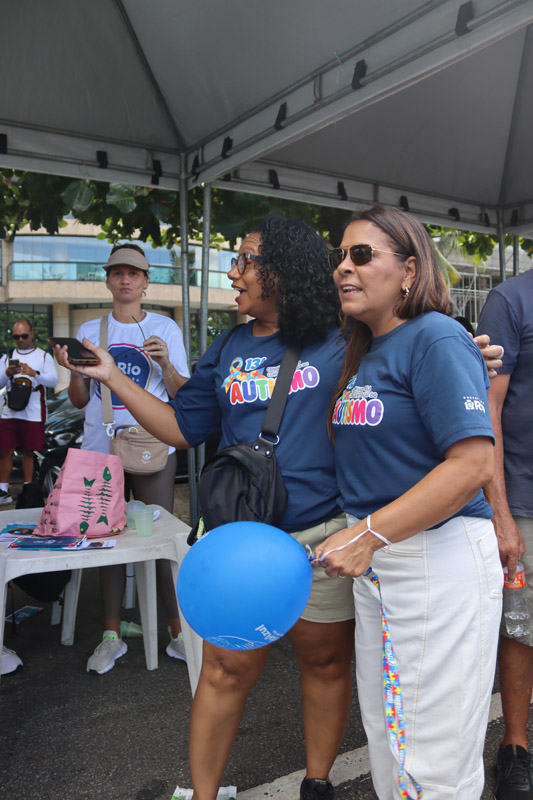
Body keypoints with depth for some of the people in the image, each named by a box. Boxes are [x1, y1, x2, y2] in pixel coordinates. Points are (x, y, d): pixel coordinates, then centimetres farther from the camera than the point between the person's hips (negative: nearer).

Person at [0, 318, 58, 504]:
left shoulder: (44, 356, 7)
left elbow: (53, 380, -5)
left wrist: (35, 373, -21)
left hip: (34, 413, -2)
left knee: (29, 452, 5)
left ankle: (28, 490, 16)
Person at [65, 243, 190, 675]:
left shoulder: (165, 327, 4)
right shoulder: (89, 331, 11)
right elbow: (80, 400, 12)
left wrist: (166, 364, -16)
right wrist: (76, 371, -8)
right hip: (101, 449, 3)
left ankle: (179, 631, 11)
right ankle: (111, 635, 21)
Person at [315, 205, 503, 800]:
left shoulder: (436, 338, -15)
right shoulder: (363, 353, 11)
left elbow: (473, 464, -24)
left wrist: (367, 534, -24)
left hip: (438, 560, -8)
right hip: (376, 558, 8)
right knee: (382, 732, 23)